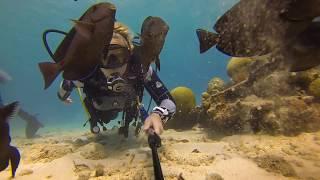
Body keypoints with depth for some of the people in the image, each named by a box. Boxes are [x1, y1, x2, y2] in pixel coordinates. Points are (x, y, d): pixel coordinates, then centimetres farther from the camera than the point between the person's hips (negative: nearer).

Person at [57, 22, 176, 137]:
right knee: (96, 130, 31)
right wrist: (64, 97, 7)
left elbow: (169, 102, -42)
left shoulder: (140, 67, -43)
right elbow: (66, 85, -16)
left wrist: (157, 115, -65)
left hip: (129, 105, 1)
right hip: (100, 110, 0)